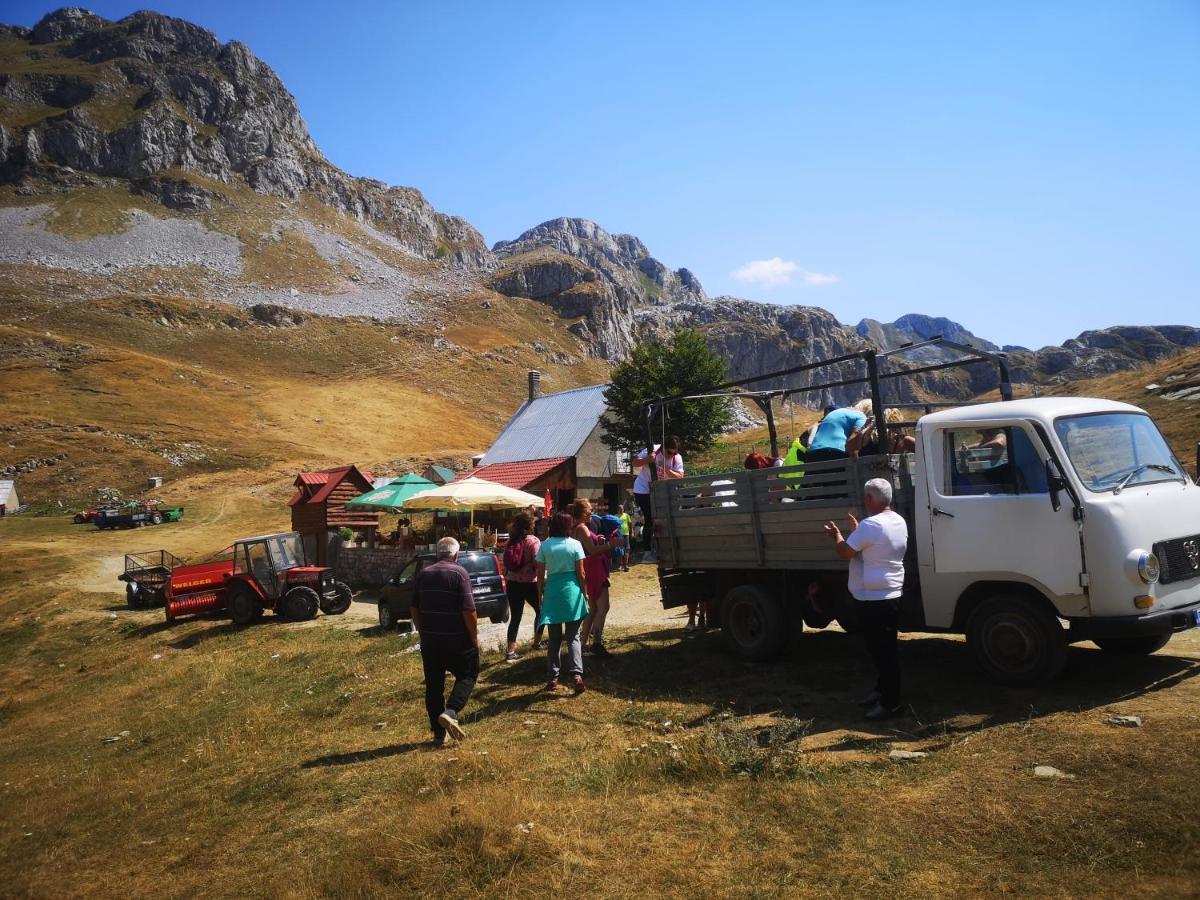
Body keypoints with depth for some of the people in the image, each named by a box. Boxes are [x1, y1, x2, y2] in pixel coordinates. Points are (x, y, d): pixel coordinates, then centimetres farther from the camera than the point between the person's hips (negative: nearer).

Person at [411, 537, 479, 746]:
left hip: (429, 640, 5)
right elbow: (468, 610, -16)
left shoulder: (423, 574, 7)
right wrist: (474, 635, -4)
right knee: (467, 675, 12)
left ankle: (438, 733, 15)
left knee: (433, 684, 11)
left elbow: (415, 609, 13)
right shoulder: (459, 573, -10)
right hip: (457, 639, -5)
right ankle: (450, 712, -9)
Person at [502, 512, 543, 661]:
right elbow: (537, 563, -17)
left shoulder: (511, 541, 5)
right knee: (541, 611, 19)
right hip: (529, 583, -4)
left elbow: (506, 564, 8)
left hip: (512, 583, 4)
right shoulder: (533, 541, -10)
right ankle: (537, 642, 26)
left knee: (515, 617, 8)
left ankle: (511, 651, 3)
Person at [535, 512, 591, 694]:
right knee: (573, 636, 5)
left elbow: (540, 575, 2)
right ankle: (576, 673, -10)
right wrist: (585, 593, 8)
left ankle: (552, 677, 13)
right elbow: (581, 574, -3)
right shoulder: (575, 545, -4)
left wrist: (540, 595, 12)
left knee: (554, 638, 12)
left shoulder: (544, 546, 0)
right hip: (572, 591, -1)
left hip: (552, 592, 1)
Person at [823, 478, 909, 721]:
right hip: (891, 595, 10)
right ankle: (882, 690, 31)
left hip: (874, 599, -10)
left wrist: (837, 535, 3)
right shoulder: (898, 521, 9)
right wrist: (856, 531, 23)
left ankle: (890, 703, 3)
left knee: (882, 651, -3)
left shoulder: (870, 525, -21)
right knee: (884, 649, 19)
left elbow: (845, 552, -14)